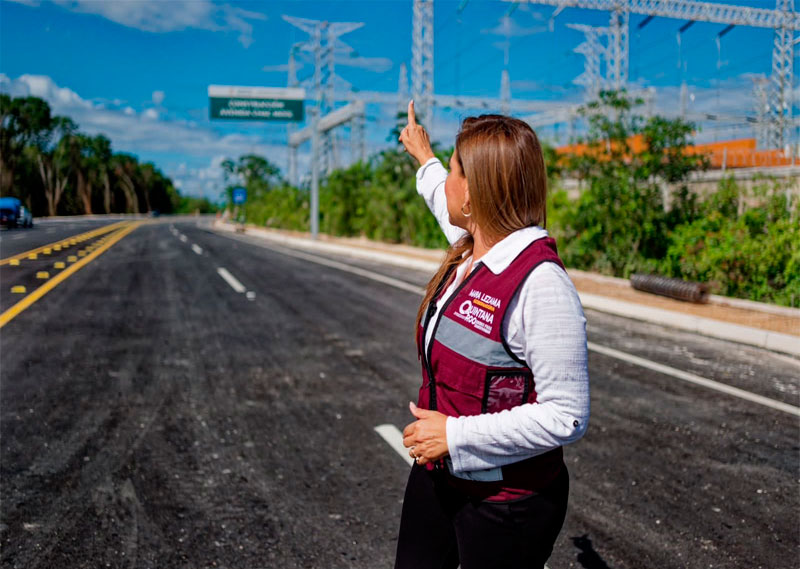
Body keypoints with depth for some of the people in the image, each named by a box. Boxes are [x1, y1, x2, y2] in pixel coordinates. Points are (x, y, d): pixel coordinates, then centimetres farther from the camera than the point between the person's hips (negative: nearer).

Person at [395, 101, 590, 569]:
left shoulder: (540, 284, -26)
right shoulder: (469, 253, -2)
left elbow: (566, 417, -26)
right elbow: (449, 209, 24)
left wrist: (455, 434, -22)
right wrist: (424, 158, 41)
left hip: (506, 503, -8)